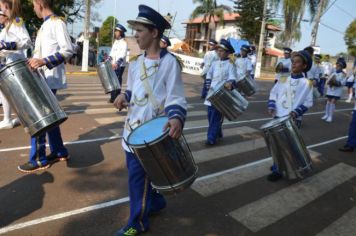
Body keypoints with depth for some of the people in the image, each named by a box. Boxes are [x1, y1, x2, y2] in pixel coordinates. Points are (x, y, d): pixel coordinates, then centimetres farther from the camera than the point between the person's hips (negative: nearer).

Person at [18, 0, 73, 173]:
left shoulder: (57, 23, -10)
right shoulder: (45, 25, 19)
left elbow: (68, 51, -20)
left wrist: (44, 61, -26)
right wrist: (34, 61, 11)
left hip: (50, 79, -9)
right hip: (43, 78, 9)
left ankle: (38, 159, 5)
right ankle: (59, 151, 24)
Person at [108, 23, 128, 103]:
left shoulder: (124, 42, -7)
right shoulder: (115, 42, 17)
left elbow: (123, 55, -19)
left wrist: (117, 63, -31)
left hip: (120, 65, -7)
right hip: (113, 65, 7)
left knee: (118, 81, -4)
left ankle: (117, 98, 2)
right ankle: (113, 97, 16)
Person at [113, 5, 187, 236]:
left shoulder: (170, 62, -13)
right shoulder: (136, 62, 8)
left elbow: (176, 98, -15)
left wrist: (176, 119, -34)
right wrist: (124, 96, -4)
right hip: (133, 127, 8)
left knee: (138, 176, -1)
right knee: (137, 172, 18)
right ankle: (156, 202, 43)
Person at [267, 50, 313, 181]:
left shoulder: (307, 83, -4)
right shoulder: (283, 79, 6)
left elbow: (308, 102, -3)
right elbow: (273, 93, 14)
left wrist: (296, 112, -17)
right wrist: (271, 106, -1)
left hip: (293, 120, -4)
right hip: (278, 117, 4)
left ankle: (278, 170, 8)